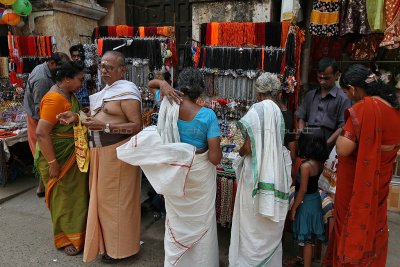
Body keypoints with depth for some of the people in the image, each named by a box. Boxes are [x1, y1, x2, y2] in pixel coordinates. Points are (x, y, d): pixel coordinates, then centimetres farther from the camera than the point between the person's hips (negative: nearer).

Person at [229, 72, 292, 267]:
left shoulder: (257, 110, -14)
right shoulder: (278, 112, 2)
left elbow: (248, 148, -17)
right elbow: (276, 145, 2)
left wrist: (240, 152, 4)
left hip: (257, 174, -6)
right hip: (275, 174, 6)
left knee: (253, 224, 10)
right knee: (270, 227, 20)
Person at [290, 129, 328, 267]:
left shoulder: (306, 165, -26)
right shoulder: (320, 161, -3)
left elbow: (303, 190, -22)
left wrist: (293, 208, -12)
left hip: (306, 203, -8)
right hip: (315, 200, 8)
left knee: (307, 239, 6)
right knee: (310, 237, 22)